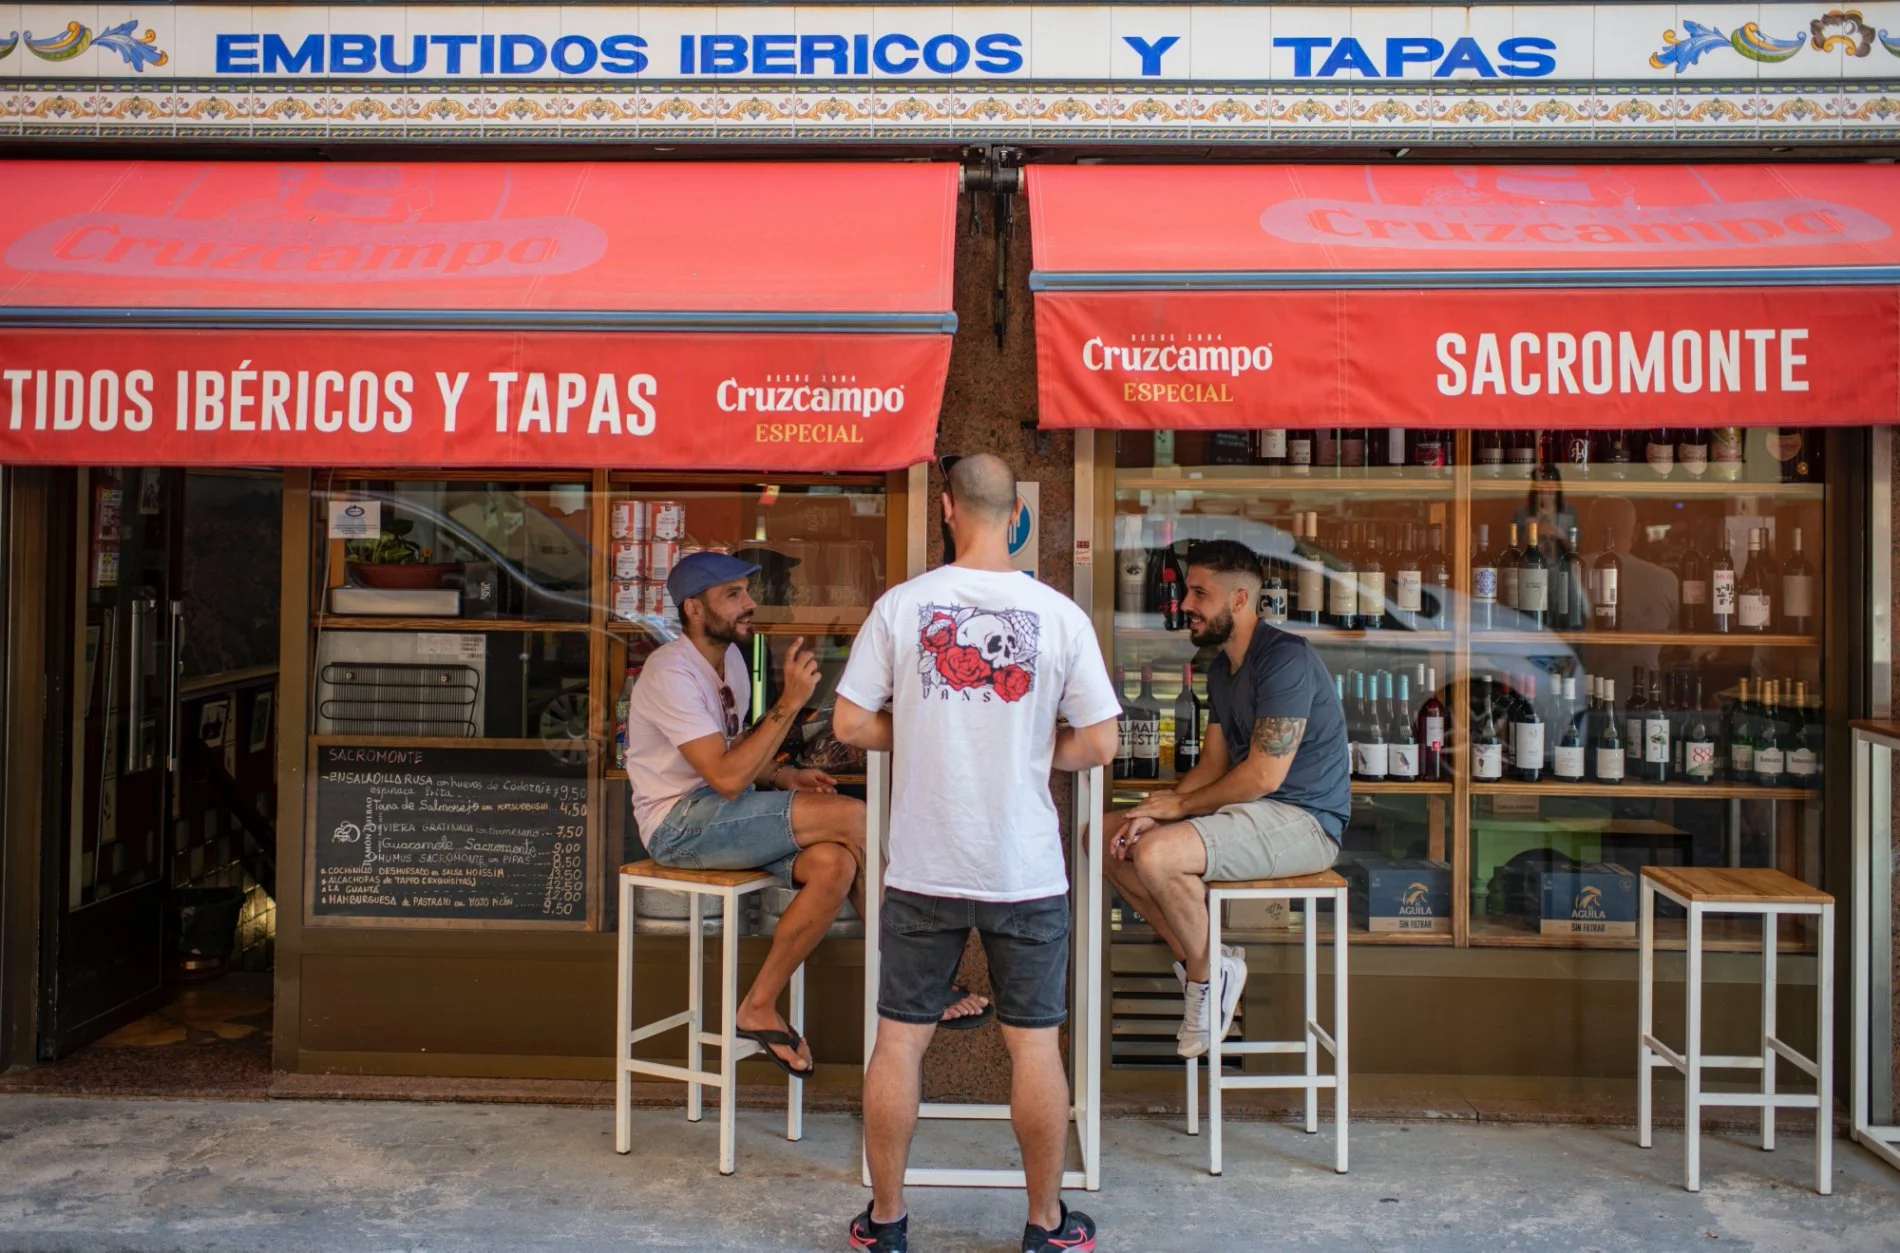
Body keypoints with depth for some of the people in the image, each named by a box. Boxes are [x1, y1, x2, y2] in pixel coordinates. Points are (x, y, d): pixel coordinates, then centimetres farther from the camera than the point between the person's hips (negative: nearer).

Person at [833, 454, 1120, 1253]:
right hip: (1025, 871, 0)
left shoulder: (901, 605, -6)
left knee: (900, 1038, 12)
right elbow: (1098, 744, -4)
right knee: (1034, 1043, 11)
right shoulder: (1060, 615, -6)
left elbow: (850, 724, -4)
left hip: (922, 866, 1)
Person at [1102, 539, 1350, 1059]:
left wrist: (1179, 805, -12)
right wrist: (1154, 812, -4)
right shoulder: (1221, 667, 13)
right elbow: (1213, 764, 12)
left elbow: (1264, 773, -23)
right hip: (1248, 810, 10)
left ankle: (1206, 973, -4)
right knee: (1105, 837, 3)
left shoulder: (1286, 658, -18)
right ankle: (1199, 960, 6)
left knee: (1156, 854, -30)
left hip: (1303, 821, -10)